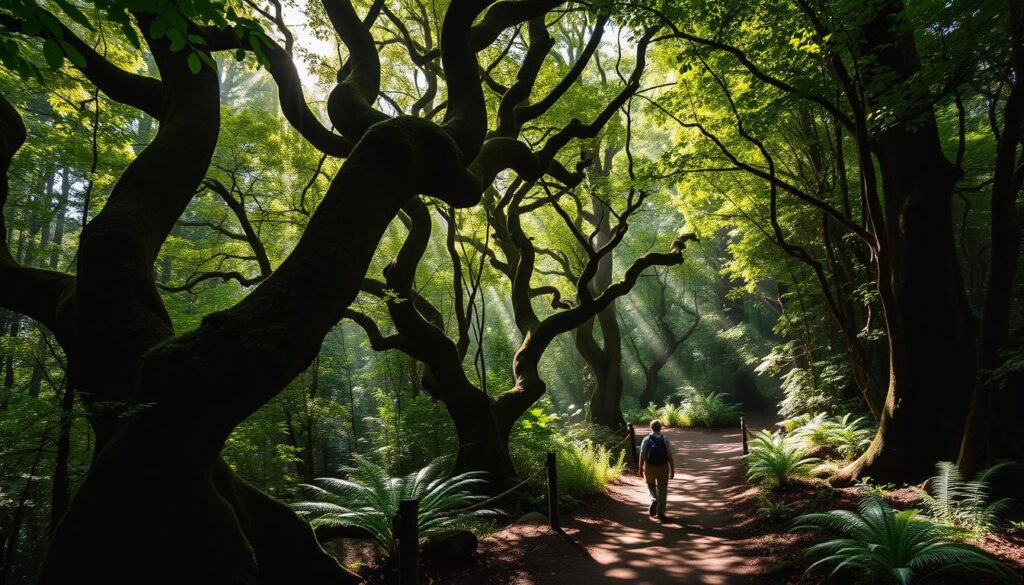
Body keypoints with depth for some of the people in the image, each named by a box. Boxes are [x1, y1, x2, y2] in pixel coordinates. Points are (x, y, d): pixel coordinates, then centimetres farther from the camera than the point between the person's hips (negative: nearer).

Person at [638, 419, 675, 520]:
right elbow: (670, 456, -9)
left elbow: (642, 455, -9)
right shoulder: (665, 440, -6)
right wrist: (672, 470, -2)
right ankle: (661, 513, 15)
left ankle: (654, 500, -3)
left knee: (651, 485, 24)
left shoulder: (646, 439, -6)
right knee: (662, 489, 13)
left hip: (649, 467, 0)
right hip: (663, 467, 0)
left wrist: (641, 469, 1)